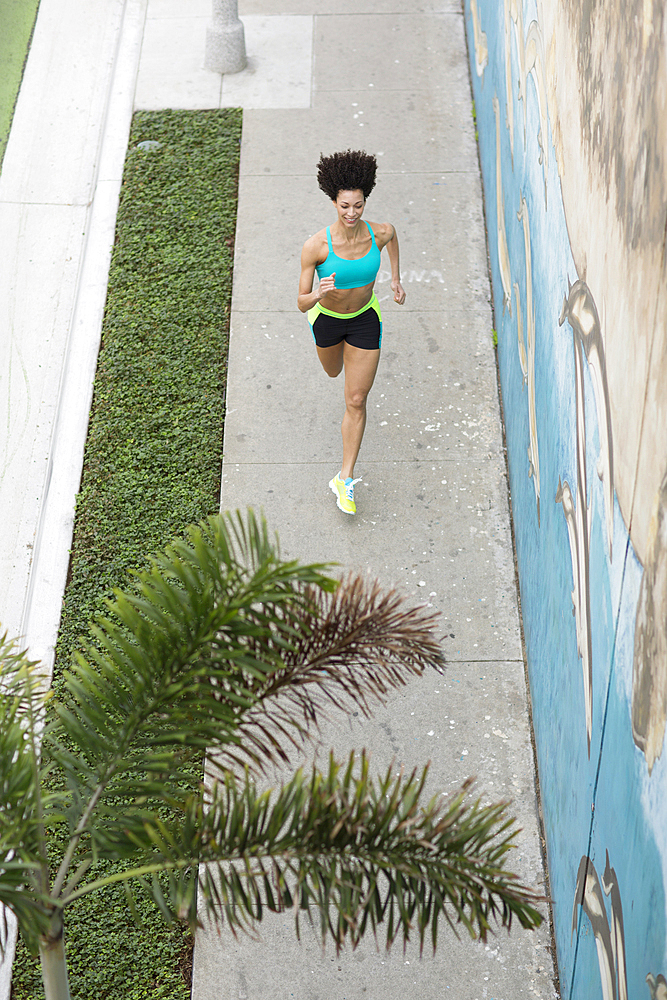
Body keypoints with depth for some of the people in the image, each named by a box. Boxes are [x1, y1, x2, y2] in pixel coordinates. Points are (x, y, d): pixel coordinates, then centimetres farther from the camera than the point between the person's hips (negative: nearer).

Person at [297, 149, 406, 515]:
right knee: (333, 372, 32)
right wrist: (318, 294, -50)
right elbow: (302, 303, -28)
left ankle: (345, 479, 16)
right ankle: (338, 349, 72)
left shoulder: (379, 233, -27)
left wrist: (395, 278, 7)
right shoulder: (315, 246, -34)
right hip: (326, 317, 0)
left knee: (356, 401, 2)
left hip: (365, 318, 0)